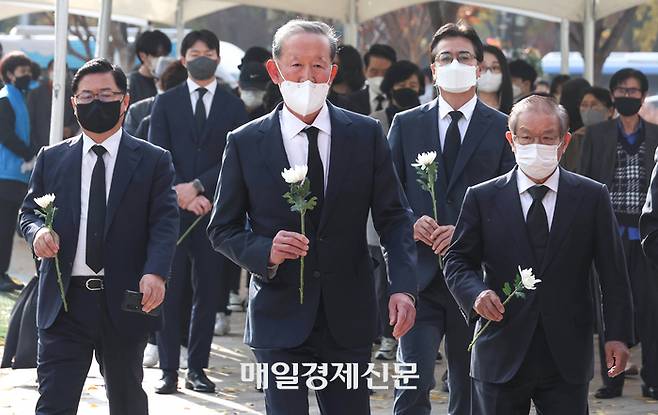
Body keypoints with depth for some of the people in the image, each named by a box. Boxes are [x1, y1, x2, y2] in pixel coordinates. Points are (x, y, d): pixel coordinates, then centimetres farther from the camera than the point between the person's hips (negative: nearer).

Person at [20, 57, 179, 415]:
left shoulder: (153, 161, 3)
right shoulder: (51, 159, 10)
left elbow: (164, 223, -4)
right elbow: (29, 211, 14)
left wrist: (155, 273, -21)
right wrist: (37, 232, -11)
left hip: (125, 303, -1)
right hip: (64, 303, 1)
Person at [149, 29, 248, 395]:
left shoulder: (233, 107, 9)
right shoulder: (166, 103, 9)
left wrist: (197, 186, -12)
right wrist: (181, 196, -11)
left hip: (213, 210, 1)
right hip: (172, 210, -1)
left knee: (208, 293, 2)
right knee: (170, 292, -2)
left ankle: (198, 368, 9)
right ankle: (169, 371, 0)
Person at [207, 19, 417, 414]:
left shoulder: (366, 135, 3)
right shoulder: (246, 143, 0)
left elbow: (395, 218, 3)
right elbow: (223, 229, 4)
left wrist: (403, 287, -12)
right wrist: (265, 251, -16)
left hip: (348, 320, 1)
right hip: (280, 319, -1)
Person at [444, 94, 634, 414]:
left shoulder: (592, 197, 4)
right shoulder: (482, 198, 5)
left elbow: (613, 273, 5)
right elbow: (458, 261, 6)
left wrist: (618, 335, -2)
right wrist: (476, 293, -16)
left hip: (567, 360, 0)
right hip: (501, 359, 0)